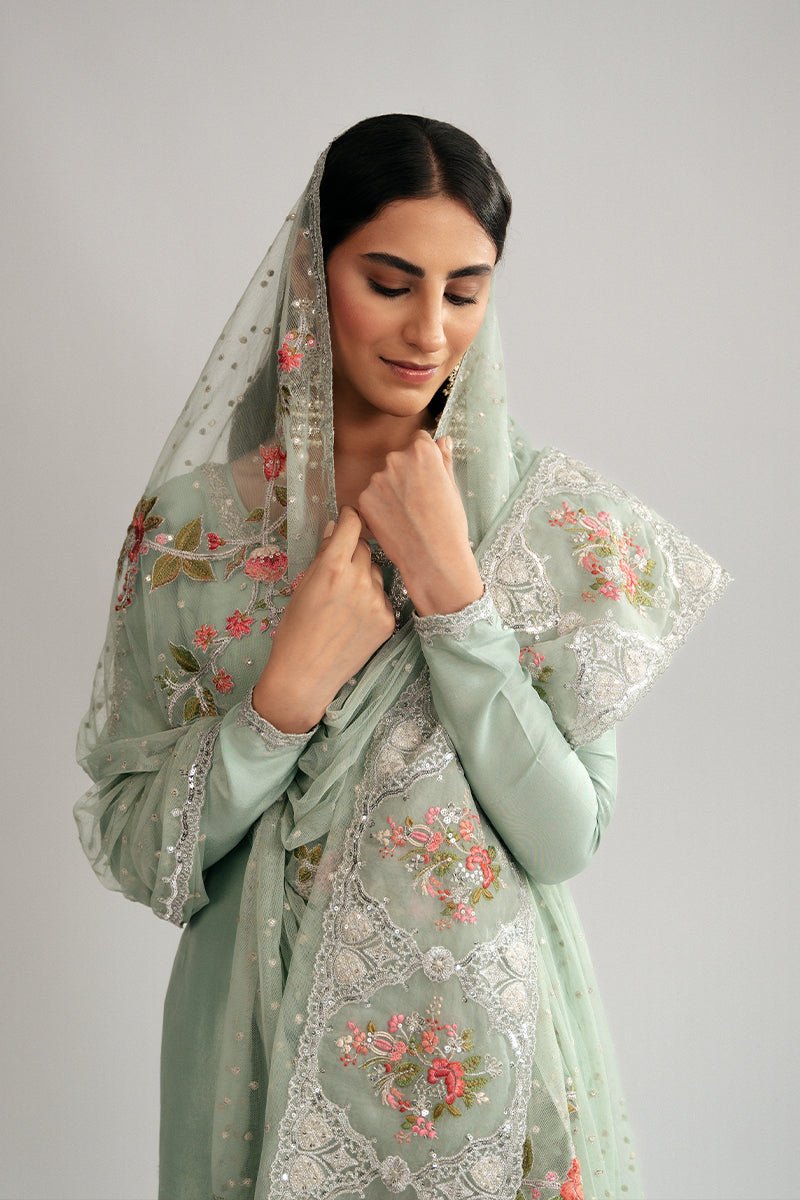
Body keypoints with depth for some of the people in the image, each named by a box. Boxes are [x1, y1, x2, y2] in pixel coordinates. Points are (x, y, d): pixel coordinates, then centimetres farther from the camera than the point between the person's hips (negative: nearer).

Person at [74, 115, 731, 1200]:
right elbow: (131, 854, -6)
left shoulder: (560, 518, -8)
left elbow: (565, 843, -13)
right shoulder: (192, 521, -7)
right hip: (269, 1042, 1)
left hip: (484, 1052, 0)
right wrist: (290, 691, -20)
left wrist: (453, 588, -20)